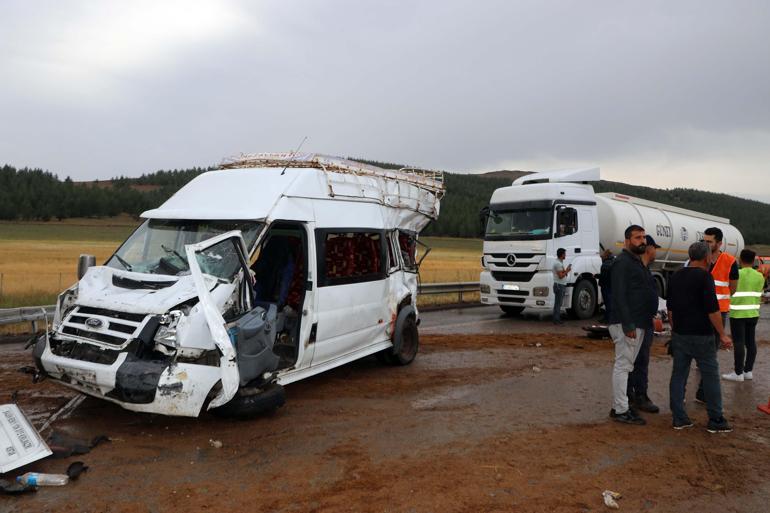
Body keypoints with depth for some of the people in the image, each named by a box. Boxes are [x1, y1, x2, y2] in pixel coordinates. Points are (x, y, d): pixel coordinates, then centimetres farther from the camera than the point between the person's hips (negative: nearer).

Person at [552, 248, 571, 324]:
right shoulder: (558, 263, -16)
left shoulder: (560, 262, 17)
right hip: (559, 285, -10)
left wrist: (566, 270, 5)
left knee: (558, 303, 13)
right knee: (558, 303, -6)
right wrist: (567, 270, -9)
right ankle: (556, 320, -3)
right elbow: (560, 276, -20)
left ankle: (557, 318, 19)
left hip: (561, 285, 10)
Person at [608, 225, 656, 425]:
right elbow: (619, 296, -20)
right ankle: (621, 410, -1)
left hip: (638, 323, 10)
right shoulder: (622, 262, -13)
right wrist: (628, 325, -24)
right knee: (622, 365, -6)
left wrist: (649, 318, 18)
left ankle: (619, 406, 20)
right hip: (627, 324, -10)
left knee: (627, 366, 13)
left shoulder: (638, 262, 18)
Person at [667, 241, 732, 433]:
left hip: (679, 334, 7)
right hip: (701, 336, -6)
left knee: (678, 374, 8)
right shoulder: (704, 276, -12)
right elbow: (712, 309, -16)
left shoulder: (676, 276, 10)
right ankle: (715, 420, 10)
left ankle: (679, 418, 10)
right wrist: (722, 334, -9)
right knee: (710, 376, 4)